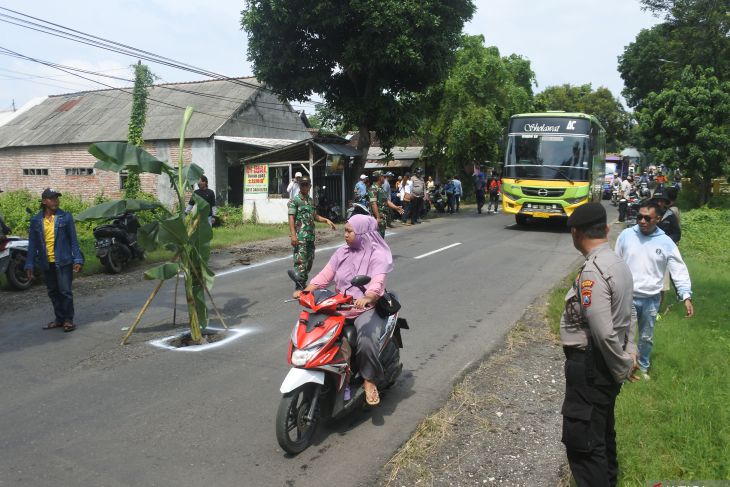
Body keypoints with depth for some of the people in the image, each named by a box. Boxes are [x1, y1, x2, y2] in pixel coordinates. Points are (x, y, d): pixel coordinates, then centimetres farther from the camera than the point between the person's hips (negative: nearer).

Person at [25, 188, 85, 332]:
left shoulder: (65, 217, -2)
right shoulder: (36, 220, 4)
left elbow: (73, 239, -3)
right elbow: (32, 244, 6)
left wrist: (77, 259, -10)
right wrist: (29, 265, 3)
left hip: (63, 262, -3)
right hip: (46, 264, 3)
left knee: (65, 291, -3)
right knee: (53, 293, 13)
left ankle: (68, 320, 8)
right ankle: (59, 319, 25)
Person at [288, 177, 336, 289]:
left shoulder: (311, 201, 17)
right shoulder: (294, 200, -5)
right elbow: (291, 218, -12)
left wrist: (326, 220, 10)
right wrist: (293, 235, -21)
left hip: (310, 236, 8)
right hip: (300, 237, -8)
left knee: (310, 260, 13)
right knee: (300, 261, -11)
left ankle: (303, 283, 25)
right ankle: (299, 287, -7)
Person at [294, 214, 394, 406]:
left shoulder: (378, 255, -8)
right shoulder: (342, 253, 10)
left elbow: (377, 283, -24)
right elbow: (324, 276, 2)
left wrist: (366, 299, -45)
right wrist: (305, 291, -15)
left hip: (367, 309, -6)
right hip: (339, 308, 6)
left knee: (367, 340, -32)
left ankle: (369, 380, -7)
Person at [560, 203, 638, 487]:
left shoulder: (592, 272, -24)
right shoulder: (618, 263, 7)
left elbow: (603, 332, -25)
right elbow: (625, 315, 13)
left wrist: (623, 367, -12)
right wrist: (630, 352, 8)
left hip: (591, 366, -10)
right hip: (609, 364, 10)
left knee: (581, 439, 0)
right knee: (601, 430, 25)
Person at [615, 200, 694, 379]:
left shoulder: (666, 242, -7)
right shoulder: (626, 235, -6)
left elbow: (679, 270, -6)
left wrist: (686, 296, -16)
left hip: (651, 300, 1)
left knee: (646, 337, 17)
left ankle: (643, 366, 38)